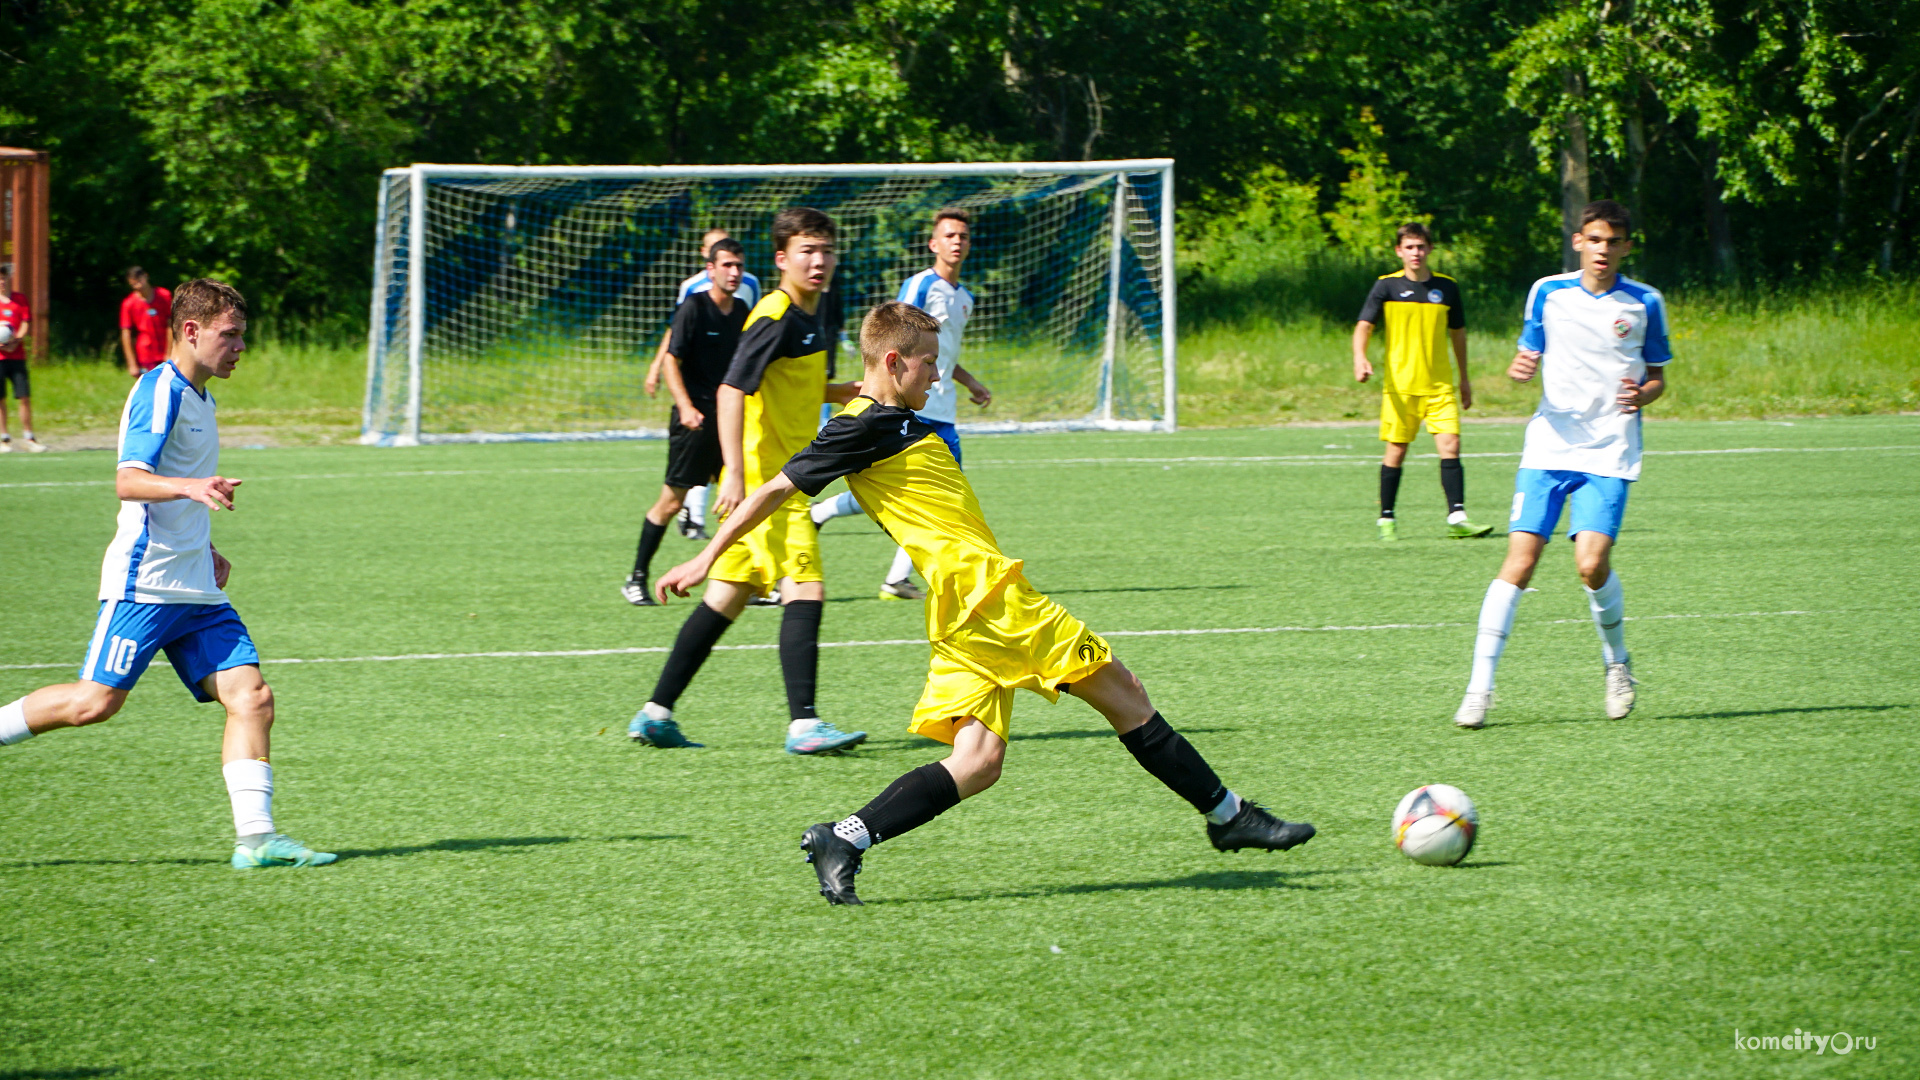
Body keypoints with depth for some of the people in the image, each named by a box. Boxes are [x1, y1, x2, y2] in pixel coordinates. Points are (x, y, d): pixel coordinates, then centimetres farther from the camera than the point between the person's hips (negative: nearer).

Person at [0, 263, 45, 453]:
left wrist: (15, 340, -13)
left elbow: (26, 324, 4)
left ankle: (28, 439, 2)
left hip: (17, 355, 1)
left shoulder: (20, 300, 10)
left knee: (25, 397, -4)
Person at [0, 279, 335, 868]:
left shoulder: (198, 399, 21)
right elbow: (129, 481, -22)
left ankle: (255, 836, -11)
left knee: (251, 697, -6)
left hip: (196, 591, 9)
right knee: (97, 699, -14)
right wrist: (191, 488, -38)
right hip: (144, 581, -9)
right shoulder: (159, 391, -9)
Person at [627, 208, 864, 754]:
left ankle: (656, 713, 15)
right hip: (763, 480, -10)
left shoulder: (810, 319, 15)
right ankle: (804, 724, -20)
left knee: (726, 598, 11)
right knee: (805, 590, -16)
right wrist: (734, 473, -28)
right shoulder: (776, 319, -14)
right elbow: (731, 390, -21)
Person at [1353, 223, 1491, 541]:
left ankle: (1457, 518, -13)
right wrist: (1360, 358, -27)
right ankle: (1386, 519, 15)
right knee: (1396, 450, 2)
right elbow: (1364, 326, -7)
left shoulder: (1446, 287, 7)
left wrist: (1464, 379, 22)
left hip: (1440, 386, 2)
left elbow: (1457, 332, 19)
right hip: (1399, 385, -2)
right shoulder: (1388, 286, 0)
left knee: (1450, 445, -11)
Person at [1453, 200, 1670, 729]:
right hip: (1549, 445, 1)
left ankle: (1617, 660, 13)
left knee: (1592, 563, -16)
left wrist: (1642, 395, -11)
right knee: (1519, 561, -10)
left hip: (1609, 452, -1)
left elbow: (1657, 377, 12)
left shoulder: (1644, 303, 5)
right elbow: (1529, 357, 15)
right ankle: (1480, 686, -8)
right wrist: (1520, 368, -9)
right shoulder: (1548, 292, 7)